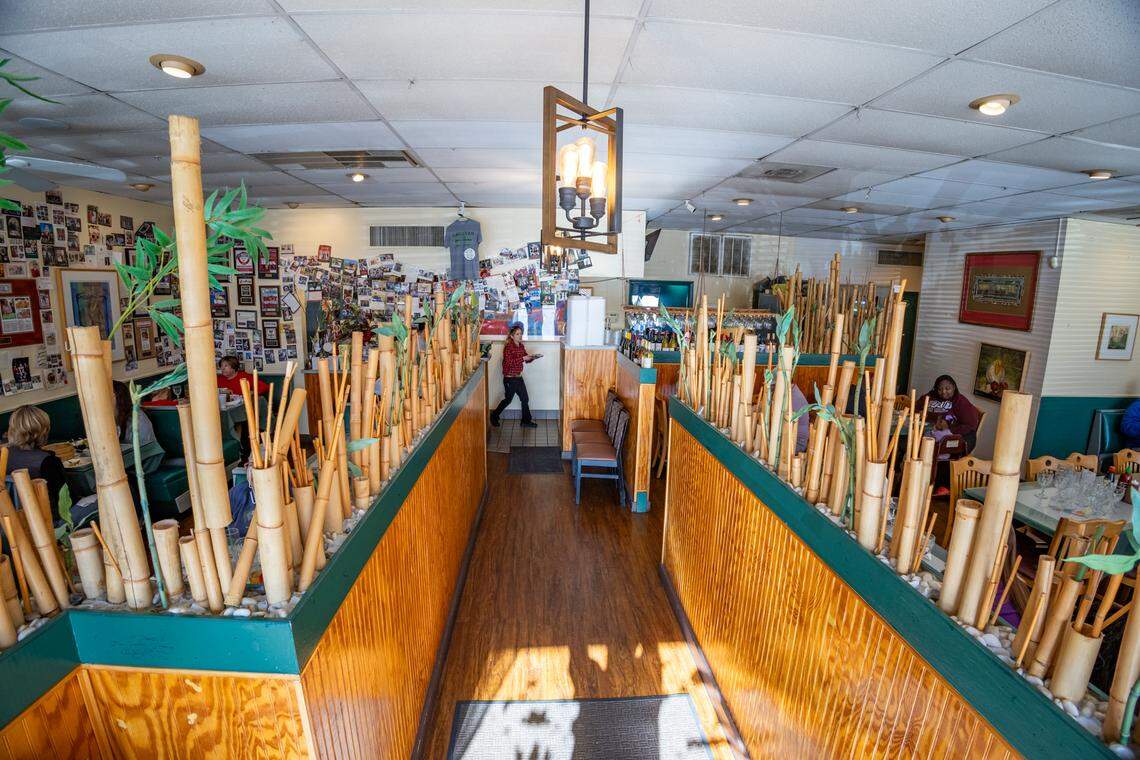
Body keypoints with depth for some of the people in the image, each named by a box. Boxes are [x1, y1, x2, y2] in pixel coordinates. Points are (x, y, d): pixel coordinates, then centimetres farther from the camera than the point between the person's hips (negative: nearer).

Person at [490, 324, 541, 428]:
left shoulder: (521, 346, 7)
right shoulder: (508, 347, -16)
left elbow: (526, 360, 13)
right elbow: (509, 362, -25)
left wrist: (532, 357, -8)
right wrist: (523, 358, -28)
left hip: (519, 377, 7)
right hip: (510, 378, -7)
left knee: (525, 399, 8)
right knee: (508, 399, 6)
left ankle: (526, 421, 19)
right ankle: (494, 416, 25)